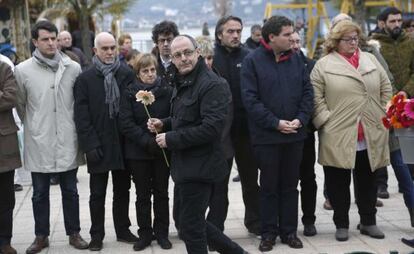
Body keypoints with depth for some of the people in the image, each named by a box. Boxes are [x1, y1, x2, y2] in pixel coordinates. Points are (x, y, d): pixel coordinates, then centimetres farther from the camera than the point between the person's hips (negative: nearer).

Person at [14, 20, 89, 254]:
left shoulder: (73, 68, -2)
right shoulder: (23, 70, -5)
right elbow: (20, 105, 7)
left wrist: (73, 127, 10)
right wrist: (34, 126, 10)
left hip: (68, 142, 1)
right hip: (39, 143, -1)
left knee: (70, 191, 12)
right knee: (40, 194, 10)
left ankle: (74, 233, 24)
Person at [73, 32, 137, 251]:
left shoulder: (127, 74, 2)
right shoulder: (85, 79, -2)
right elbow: (81, 116, -6)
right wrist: (90, 144, -12)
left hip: (123, 142, 2)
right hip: (99, 145, -2)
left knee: (122, 191, 13)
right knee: (97, 194, 8)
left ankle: (122, 230, 27)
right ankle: (97, 234, 19)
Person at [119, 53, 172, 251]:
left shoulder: (167, 91, -2)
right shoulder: (129, 93, -2)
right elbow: (126, 124, -9)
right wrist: (147, 141, -19)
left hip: (162, 150, 0)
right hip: (138, 152, 0)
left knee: (161, 193, 10)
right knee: (143, 195, 9)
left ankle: (162, 233, 21)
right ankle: (145, 233, 19)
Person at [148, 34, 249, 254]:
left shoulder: (212, 84, -17)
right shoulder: (182, 84, 14)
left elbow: (211, 128, -25)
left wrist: (170, 139, -20)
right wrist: (164, 124, 5)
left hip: (200, 168, -10)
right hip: (185, 167, 10)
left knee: (191, 228, 0)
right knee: (194, 224, 17)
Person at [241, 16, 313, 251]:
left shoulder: (296, 59, 6)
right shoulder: (252, 61, -7)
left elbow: (308, 92, 6)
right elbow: (250, 99, -12)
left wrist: (300, 119, -9)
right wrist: (275, 123, -17)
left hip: (295, 134, 4)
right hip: (267, 135, -3)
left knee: (290, 185, 12)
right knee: (269, 186, 7)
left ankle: (289, 230, 22)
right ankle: (269, 232, 18)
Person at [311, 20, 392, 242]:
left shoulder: (370, 60, 12)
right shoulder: (323, 65, -1)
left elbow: (386, 89, 15)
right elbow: (316, 97, -5)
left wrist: (383, 115, 7)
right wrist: (326, 120, -12)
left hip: (370, 135, 4)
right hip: (338, 136, -3)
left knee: (367, 181, 13)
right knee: (339, 182, 5)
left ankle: (368, 222, 26)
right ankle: (341, 224, 18)